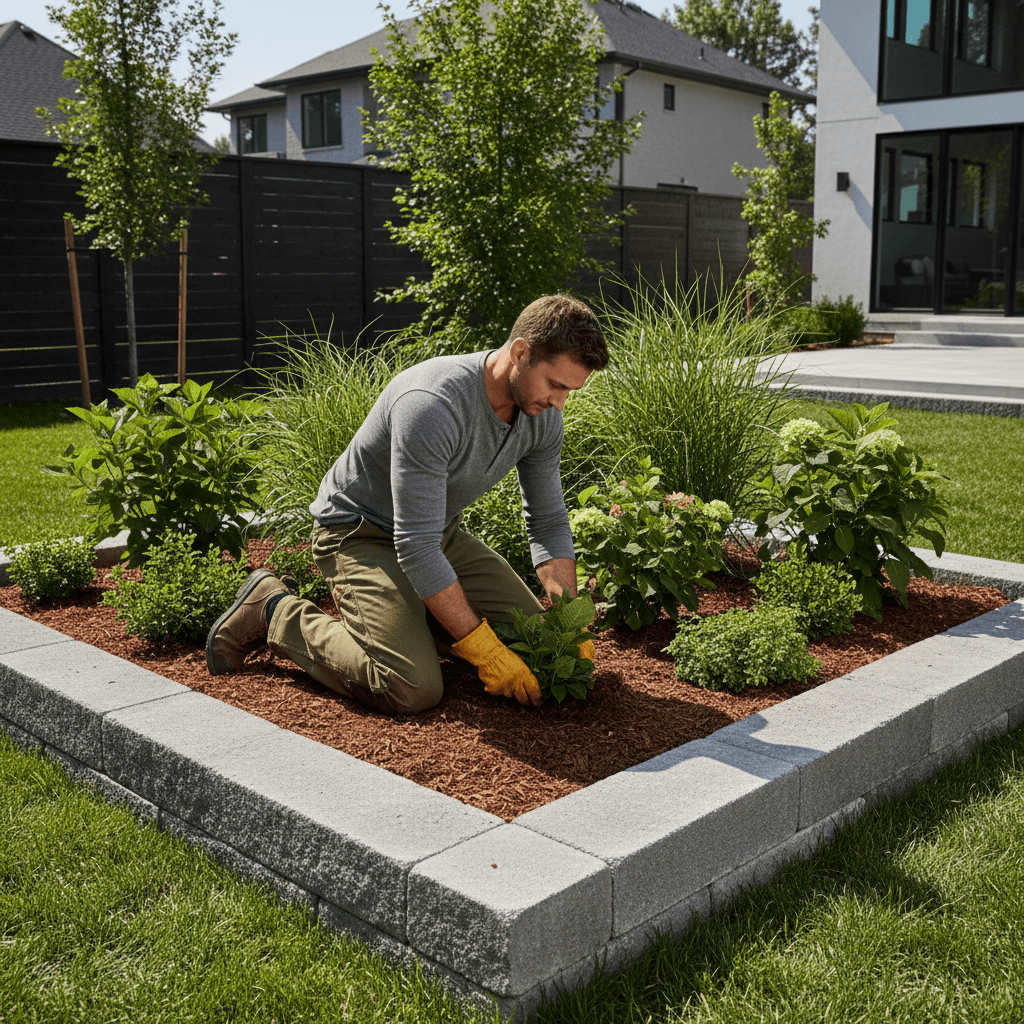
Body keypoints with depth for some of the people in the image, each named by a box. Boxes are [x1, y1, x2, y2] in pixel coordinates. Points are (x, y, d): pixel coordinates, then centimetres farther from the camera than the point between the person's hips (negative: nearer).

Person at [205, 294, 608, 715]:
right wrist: (484, 651, -31)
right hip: (360, 533, -8)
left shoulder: (542, 414, -10)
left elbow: (548, 521, 2)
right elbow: (416, 548, -34)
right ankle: (275, 612, -3)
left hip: (440, 531, 8)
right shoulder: (433, 407, -35)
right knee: (413, 689, -24)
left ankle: (401, 606, 19)